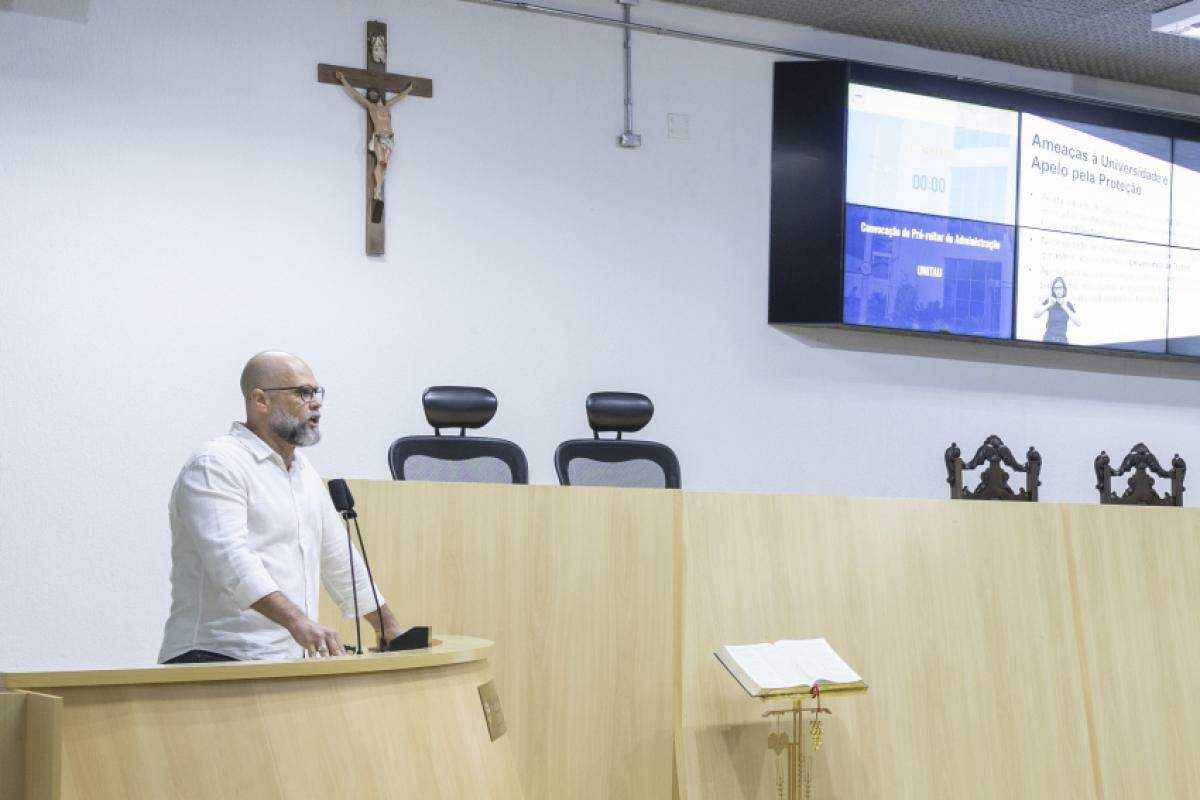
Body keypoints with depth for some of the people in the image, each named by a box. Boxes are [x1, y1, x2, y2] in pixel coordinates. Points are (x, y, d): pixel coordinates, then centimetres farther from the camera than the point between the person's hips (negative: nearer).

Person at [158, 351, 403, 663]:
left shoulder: (305, 472, 21)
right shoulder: (215, 465, -7)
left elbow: (339, 559, 32)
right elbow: (230, 558, -22)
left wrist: (389, 629, 33)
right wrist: (297, 621, -34)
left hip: (290, 661, 8)